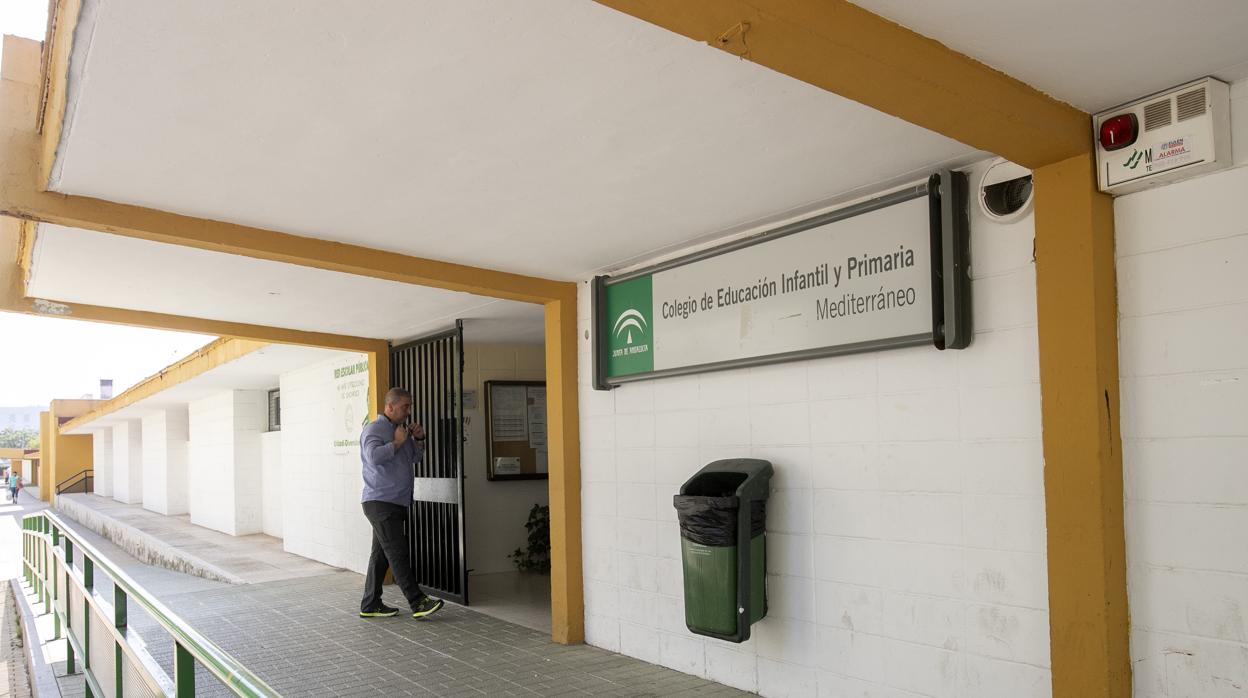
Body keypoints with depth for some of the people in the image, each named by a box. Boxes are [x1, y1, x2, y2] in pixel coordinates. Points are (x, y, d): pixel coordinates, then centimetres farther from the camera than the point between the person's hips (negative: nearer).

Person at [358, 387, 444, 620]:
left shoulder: (400, 429, 19)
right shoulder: (374, 429, -8)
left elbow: (416, 458, 25)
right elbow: (374, 456, -26)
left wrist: (418, 440, 8)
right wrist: (397, 442, -16)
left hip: (396, 503, 9)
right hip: (380, 502, -9)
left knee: (381, 554, 11)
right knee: (398, 553, -10)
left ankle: (370, 605, 17)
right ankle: (418, 602, -12)